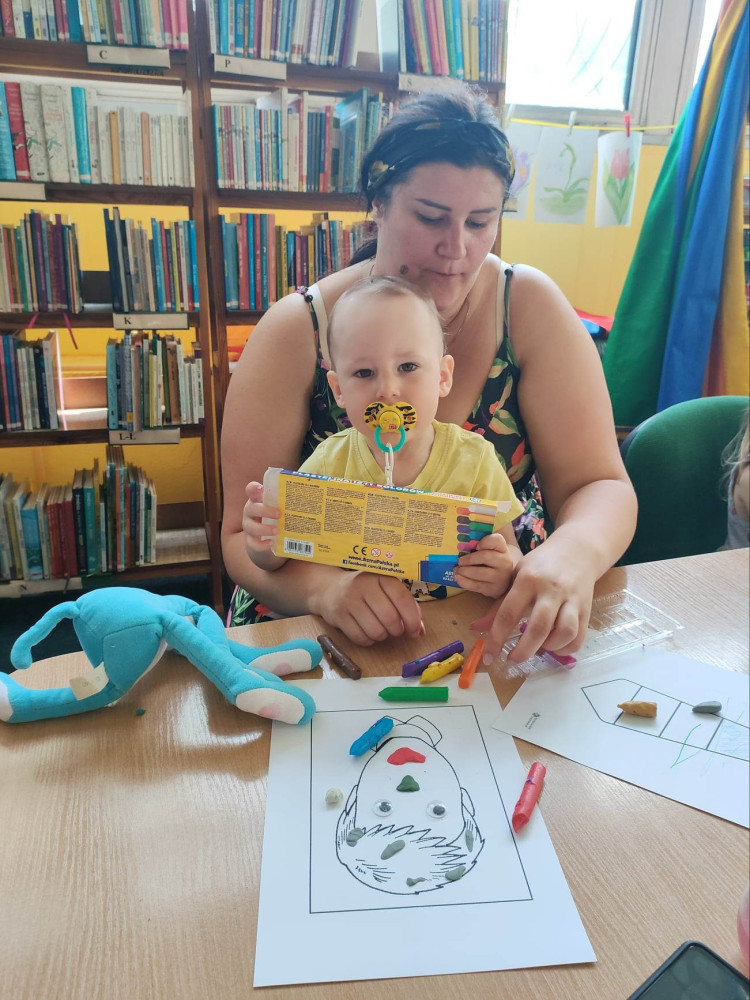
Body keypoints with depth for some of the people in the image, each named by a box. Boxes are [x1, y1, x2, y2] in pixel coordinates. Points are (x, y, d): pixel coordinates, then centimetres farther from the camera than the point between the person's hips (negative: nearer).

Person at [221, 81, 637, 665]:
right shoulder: (295, 332, -7)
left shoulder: (529, 306, -3)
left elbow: (600, 486, -6)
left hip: (506, 625, 1)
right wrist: (326, 586, -30)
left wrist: (574, 554, -29)